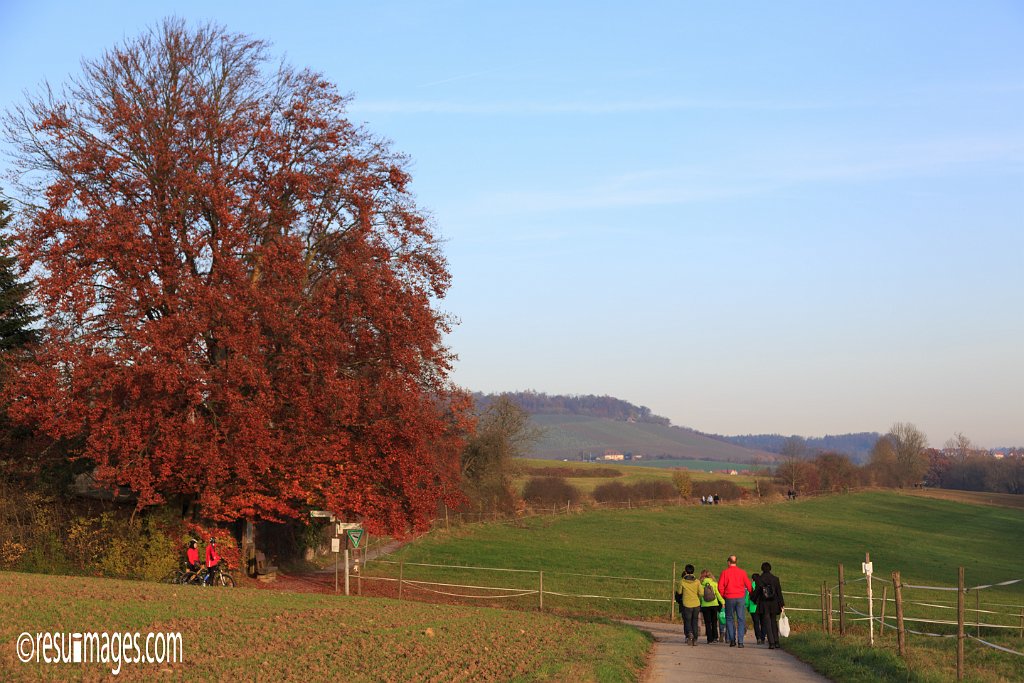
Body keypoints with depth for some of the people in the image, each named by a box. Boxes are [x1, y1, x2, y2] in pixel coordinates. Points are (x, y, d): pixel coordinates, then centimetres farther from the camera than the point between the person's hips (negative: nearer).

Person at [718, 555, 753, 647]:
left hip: (729, 598, -1)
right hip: (740, 598, 1)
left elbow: (720, 586, -3)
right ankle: (740, 642, -3)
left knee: (729, 619, 12)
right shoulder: (742, 572, 2)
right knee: (741, 620, 3)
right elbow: (748, 585, 2)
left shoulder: (725, 572, -1)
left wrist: (723, 596, 11)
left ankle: (732, 640, 4)